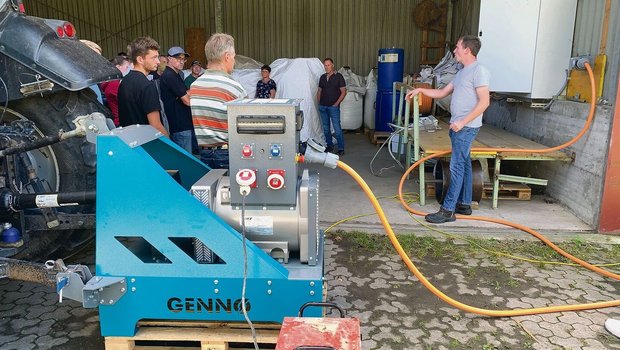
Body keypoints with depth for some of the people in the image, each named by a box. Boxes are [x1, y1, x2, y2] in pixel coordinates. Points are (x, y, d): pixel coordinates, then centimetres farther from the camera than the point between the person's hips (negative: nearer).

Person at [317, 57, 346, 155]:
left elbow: (343, 92, -6)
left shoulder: (338, 76, -4)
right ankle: (329, 146, 22)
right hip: (322, 107, 6)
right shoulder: (322, 77, 11)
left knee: (337, 128, -8)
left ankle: (341, 148, -1)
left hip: (333, 107, -5)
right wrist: (319, 103, 8)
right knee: (326, 128, 11)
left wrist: (336, 103, -11)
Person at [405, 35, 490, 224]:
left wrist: (463, 122, -22)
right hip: (458, 126, 10)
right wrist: (421, 90, 16)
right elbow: (442, 92, 24)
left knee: (457, 166, -10)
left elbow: (484, 102, -18)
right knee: (464, 164, 14)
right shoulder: (462, 73, 18)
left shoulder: (479, 71, -11)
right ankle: (464, 204, 23)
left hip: (466, 127, -10)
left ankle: (448, 210, -8)